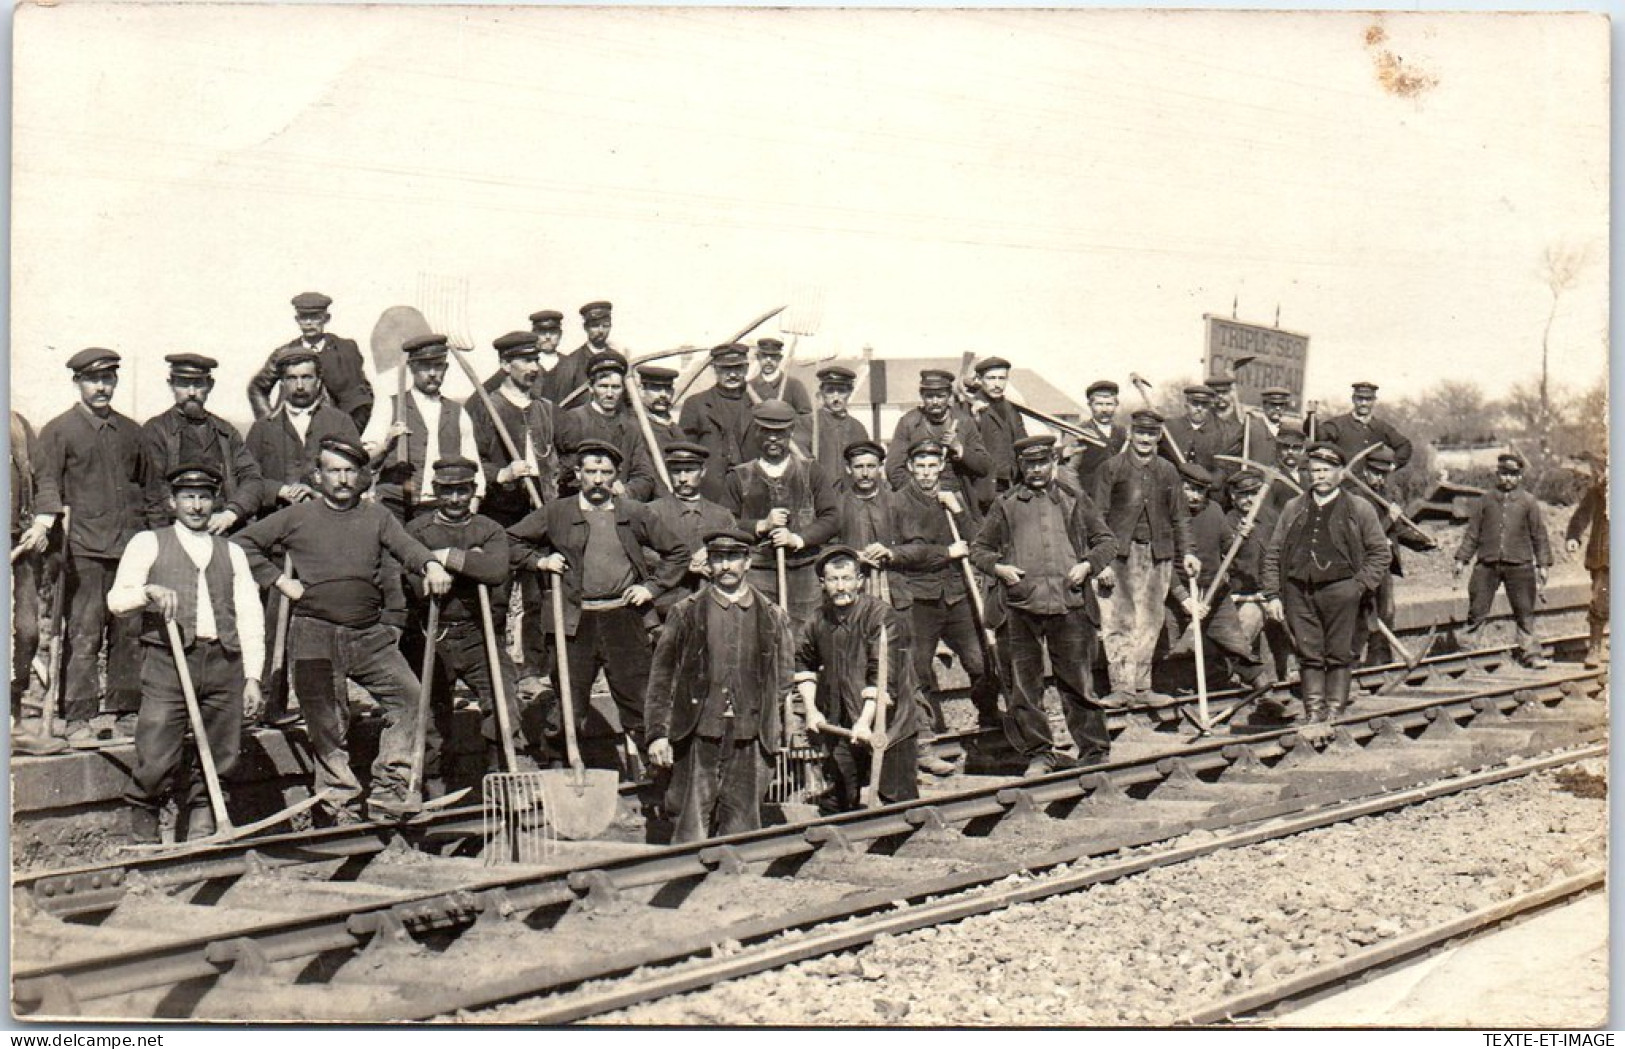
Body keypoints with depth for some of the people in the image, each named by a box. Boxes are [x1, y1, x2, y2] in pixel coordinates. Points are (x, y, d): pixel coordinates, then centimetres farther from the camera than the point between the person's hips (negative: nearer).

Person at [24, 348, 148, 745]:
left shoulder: (131, 431, 18)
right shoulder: (58, 431, 5)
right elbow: (47, 482, -3)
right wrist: (44, 523, -20)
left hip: (131, 548, 4)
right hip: (83, 551, -4)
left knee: (130, 634, 5)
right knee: (82, 637, -6)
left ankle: (124, 712, 13)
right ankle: (78, 719, -2)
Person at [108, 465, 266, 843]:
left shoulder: (232, 552, 21)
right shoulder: (148, 543, 14)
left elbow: (250, 618, 14)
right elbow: (116, 600, 4)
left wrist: (252, 676, 4)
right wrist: (149, 592, -17)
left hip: (224, 663, 3)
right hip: (168, 660, -3)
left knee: (219, 761, 0)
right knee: (156, 762, -10)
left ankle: (200, 838, 12)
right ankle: (142, 837, 8)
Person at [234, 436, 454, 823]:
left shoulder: (376, 516, 13)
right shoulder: (297, 516, 7)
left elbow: (405, 545, -5)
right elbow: (243, 543, 9)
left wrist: (431, 565, -27)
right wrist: (279, 580, 1)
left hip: (371, 635, 2)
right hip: (315, 635, -2)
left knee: (408, 696, -10)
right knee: (326, 722, 0)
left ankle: (389, 793, -3)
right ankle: (341, 805, 10)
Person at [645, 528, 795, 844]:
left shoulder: (772, 616, 10)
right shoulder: (687, 612, 5)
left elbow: (783, 677, 15)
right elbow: (661, 677, 4)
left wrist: (770, 726, 7)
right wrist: (657, 733, -2)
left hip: (749, 739, 2)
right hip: (698, 737, -2)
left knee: (742, 831, 4)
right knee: (691, 829, -3)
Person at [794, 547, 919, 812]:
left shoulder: (882, 616, -13)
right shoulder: (818, 620, 4)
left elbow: (883, 677, -20)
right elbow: (803, 663, 22)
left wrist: (865, 721, -28)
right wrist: (810, 709, 11)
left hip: (884, 727, -5)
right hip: (839, 728, 5)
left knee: (900, 802, -4)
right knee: (836, 803, 12)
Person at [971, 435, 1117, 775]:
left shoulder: (1076, 501, 14)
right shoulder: (1005, 505, 13)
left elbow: (1106, 541, 17)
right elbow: (978, 549, 17)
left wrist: (1088, 565, -1)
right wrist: (998, 568, -3)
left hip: (1069, 605, -1)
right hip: (1022, 606, 1)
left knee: (1078, 682, 1)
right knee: (1025, 684, 4)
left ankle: (1094, 752, 10)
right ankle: (1038, 754, 14)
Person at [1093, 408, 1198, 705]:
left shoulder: (1167, 471, 12)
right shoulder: (1112, 467, 1)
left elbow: (1179, 516, 17)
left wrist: (1187, 552, 5)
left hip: (1157, 555, 4)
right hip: (1120, 554, -3)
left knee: (1149, 624, 6)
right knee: (1117, 622, -6)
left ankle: (1141, 686, 14)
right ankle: (1121, 686, -1)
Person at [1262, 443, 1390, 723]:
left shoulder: (1359, 509, 8)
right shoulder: (1293, 508, 16)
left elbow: (1380, 552, 8)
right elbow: (1272, 553, 14)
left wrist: (1360, 585, -4)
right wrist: (1272, 595, 5)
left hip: (1339, 590, -2)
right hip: (1298, 592, 2)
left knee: (1339, 655, 0)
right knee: (1308, 655, 3)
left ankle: (1335, 709, 6)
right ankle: (1313, 712, 8)